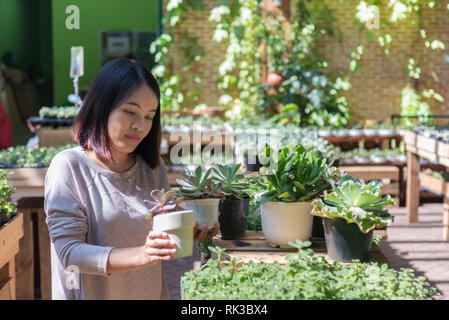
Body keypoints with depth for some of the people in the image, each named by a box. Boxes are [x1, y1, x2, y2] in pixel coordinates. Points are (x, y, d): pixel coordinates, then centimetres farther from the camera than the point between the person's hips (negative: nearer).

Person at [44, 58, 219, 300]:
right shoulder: (68, 167, -15)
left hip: (151, 292, 5)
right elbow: (69, 252, -21)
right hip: (93, 294, -4)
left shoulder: (154, 167, 1)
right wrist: (140, 256, -33)